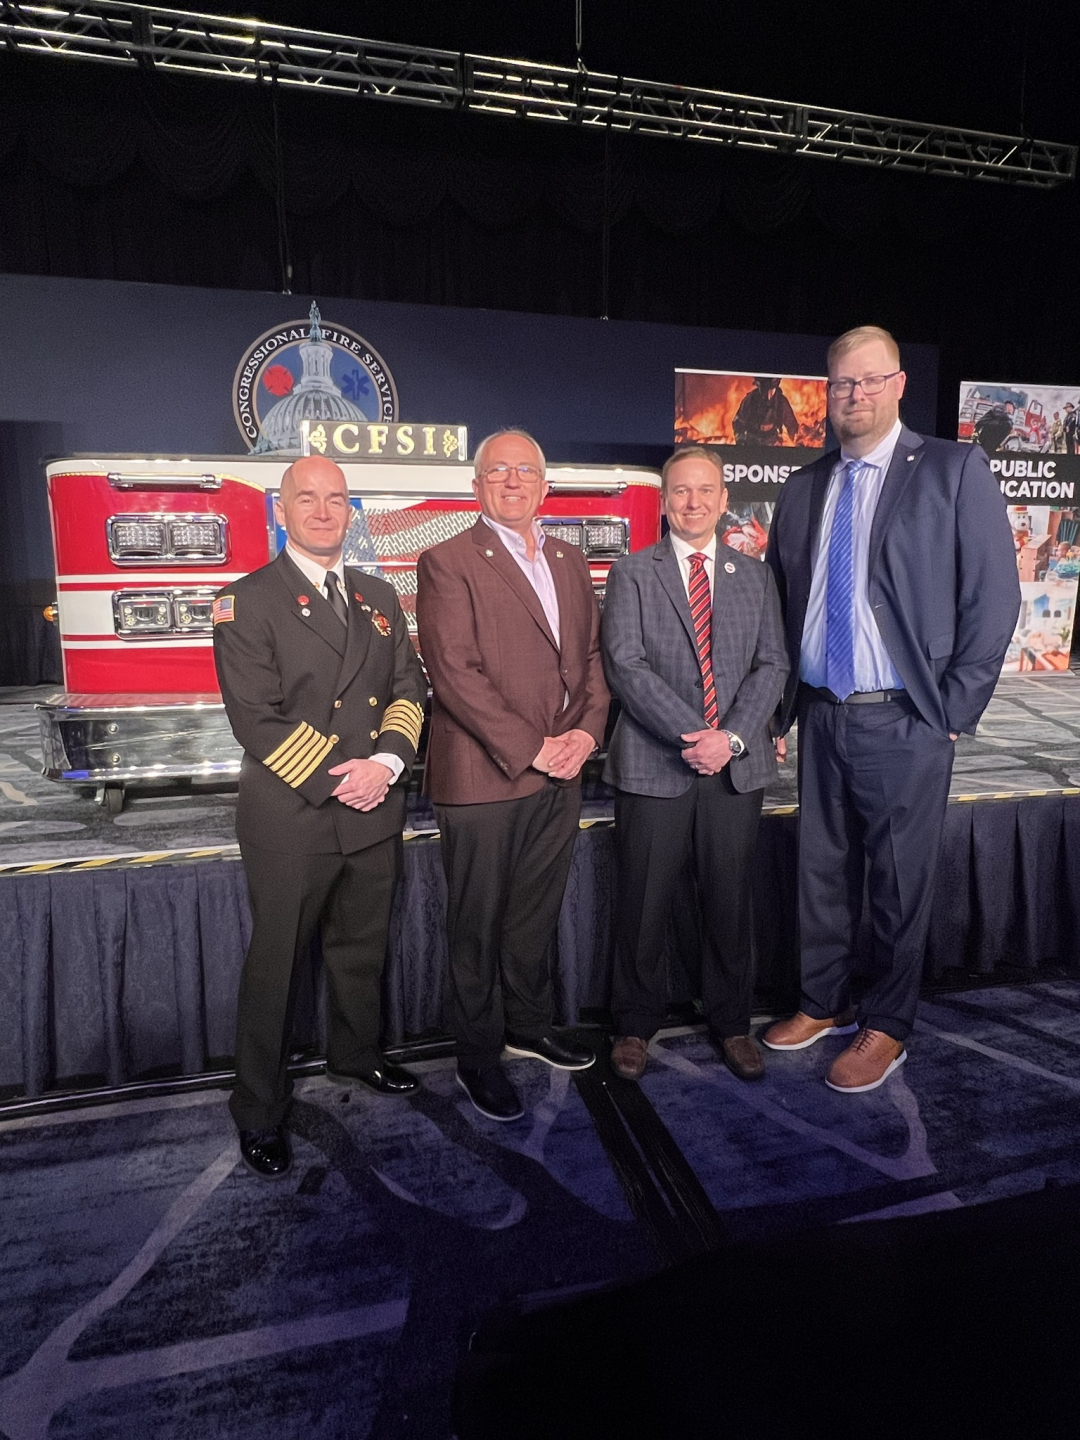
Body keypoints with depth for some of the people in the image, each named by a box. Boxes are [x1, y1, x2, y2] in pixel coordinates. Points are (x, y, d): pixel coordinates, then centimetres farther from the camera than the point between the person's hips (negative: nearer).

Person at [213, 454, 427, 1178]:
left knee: (363, 947, 20)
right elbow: (257, 716, -12)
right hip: (290, 816, -5)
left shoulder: (380, 596, 12)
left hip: (376, 812, 5)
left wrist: (386, 763, -9)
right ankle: (260, 1110, 25)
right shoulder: (247, 601, -5)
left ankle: (357, 1052, 44)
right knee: (277, 963, 7)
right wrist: (336, 780, -17)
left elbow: (410, 687, 8)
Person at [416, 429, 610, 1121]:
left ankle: (529, 1025, 39)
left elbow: (592, 654, 14)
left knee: (537, 913, 19)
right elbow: (456, 674, -15)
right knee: (479, 924, 7)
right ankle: (479, 1057, 25)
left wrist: (587, 731, -3)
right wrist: (530, 747, -16)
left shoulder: (570, 561, 14)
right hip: (483, 777, -6)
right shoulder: (447, 563, -7)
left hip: (560, 775, 6)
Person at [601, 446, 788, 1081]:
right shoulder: (633, 573, 3)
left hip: (738, 766, 3)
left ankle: (732, 1023, 31)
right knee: (643, 906, 7)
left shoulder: (755, 575, 12)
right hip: (654, 766, -2)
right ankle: (637, 1024, 27)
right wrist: (693, 735, -16)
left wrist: (731, 736, -11)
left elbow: (772, 665, 4)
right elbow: (626, 665, -8)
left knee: (731, 904, 11)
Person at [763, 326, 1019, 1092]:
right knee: (823, 872, 14)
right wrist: (780, 707, 7)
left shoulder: (955, 470, -3)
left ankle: (887, 1028, 27)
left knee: (900, 881, 8)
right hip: (820, 716, 4)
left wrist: (953, 711, -9)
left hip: (904, 721, -4)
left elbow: (993, 596, -6)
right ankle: (824, 1004, 34)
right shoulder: (802, 488, 10)